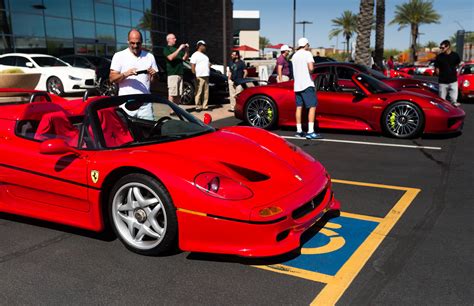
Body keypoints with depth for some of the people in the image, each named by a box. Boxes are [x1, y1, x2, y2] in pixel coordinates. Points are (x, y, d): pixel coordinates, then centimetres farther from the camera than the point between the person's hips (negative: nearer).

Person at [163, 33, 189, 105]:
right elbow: (170, 57, -17)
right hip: (172, 74, -7)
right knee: (172, 94, -10)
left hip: (180, 74, 7)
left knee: (178, 94, 6)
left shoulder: (177, 48, 22)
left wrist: (187, 50, 0)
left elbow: (184, 58, 17)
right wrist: (179, 49, -16)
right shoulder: (166, 49, 1)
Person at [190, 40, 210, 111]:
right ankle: (198, 106, -3)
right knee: (199, 92, -7)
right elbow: (192, 66, -11)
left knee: (206, 92, 6)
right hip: (199, 77, -8)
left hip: (206, 76, 8)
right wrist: (195, 75, -17)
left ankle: (204, 106, 12)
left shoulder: (204, 55, 20)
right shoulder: (195, 55, -4)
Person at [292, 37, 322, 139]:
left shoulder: (294, 55, 17)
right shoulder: (307, 54, -6)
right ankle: (310, 132, -16)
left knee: (299, 107, 9)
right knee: (312, 107, -8)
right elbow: (311, 68, -19)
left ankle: (299, 131, 11)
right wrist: (310, 72, 0)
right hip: (307, 84, -8)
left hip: (297, 85, 8)